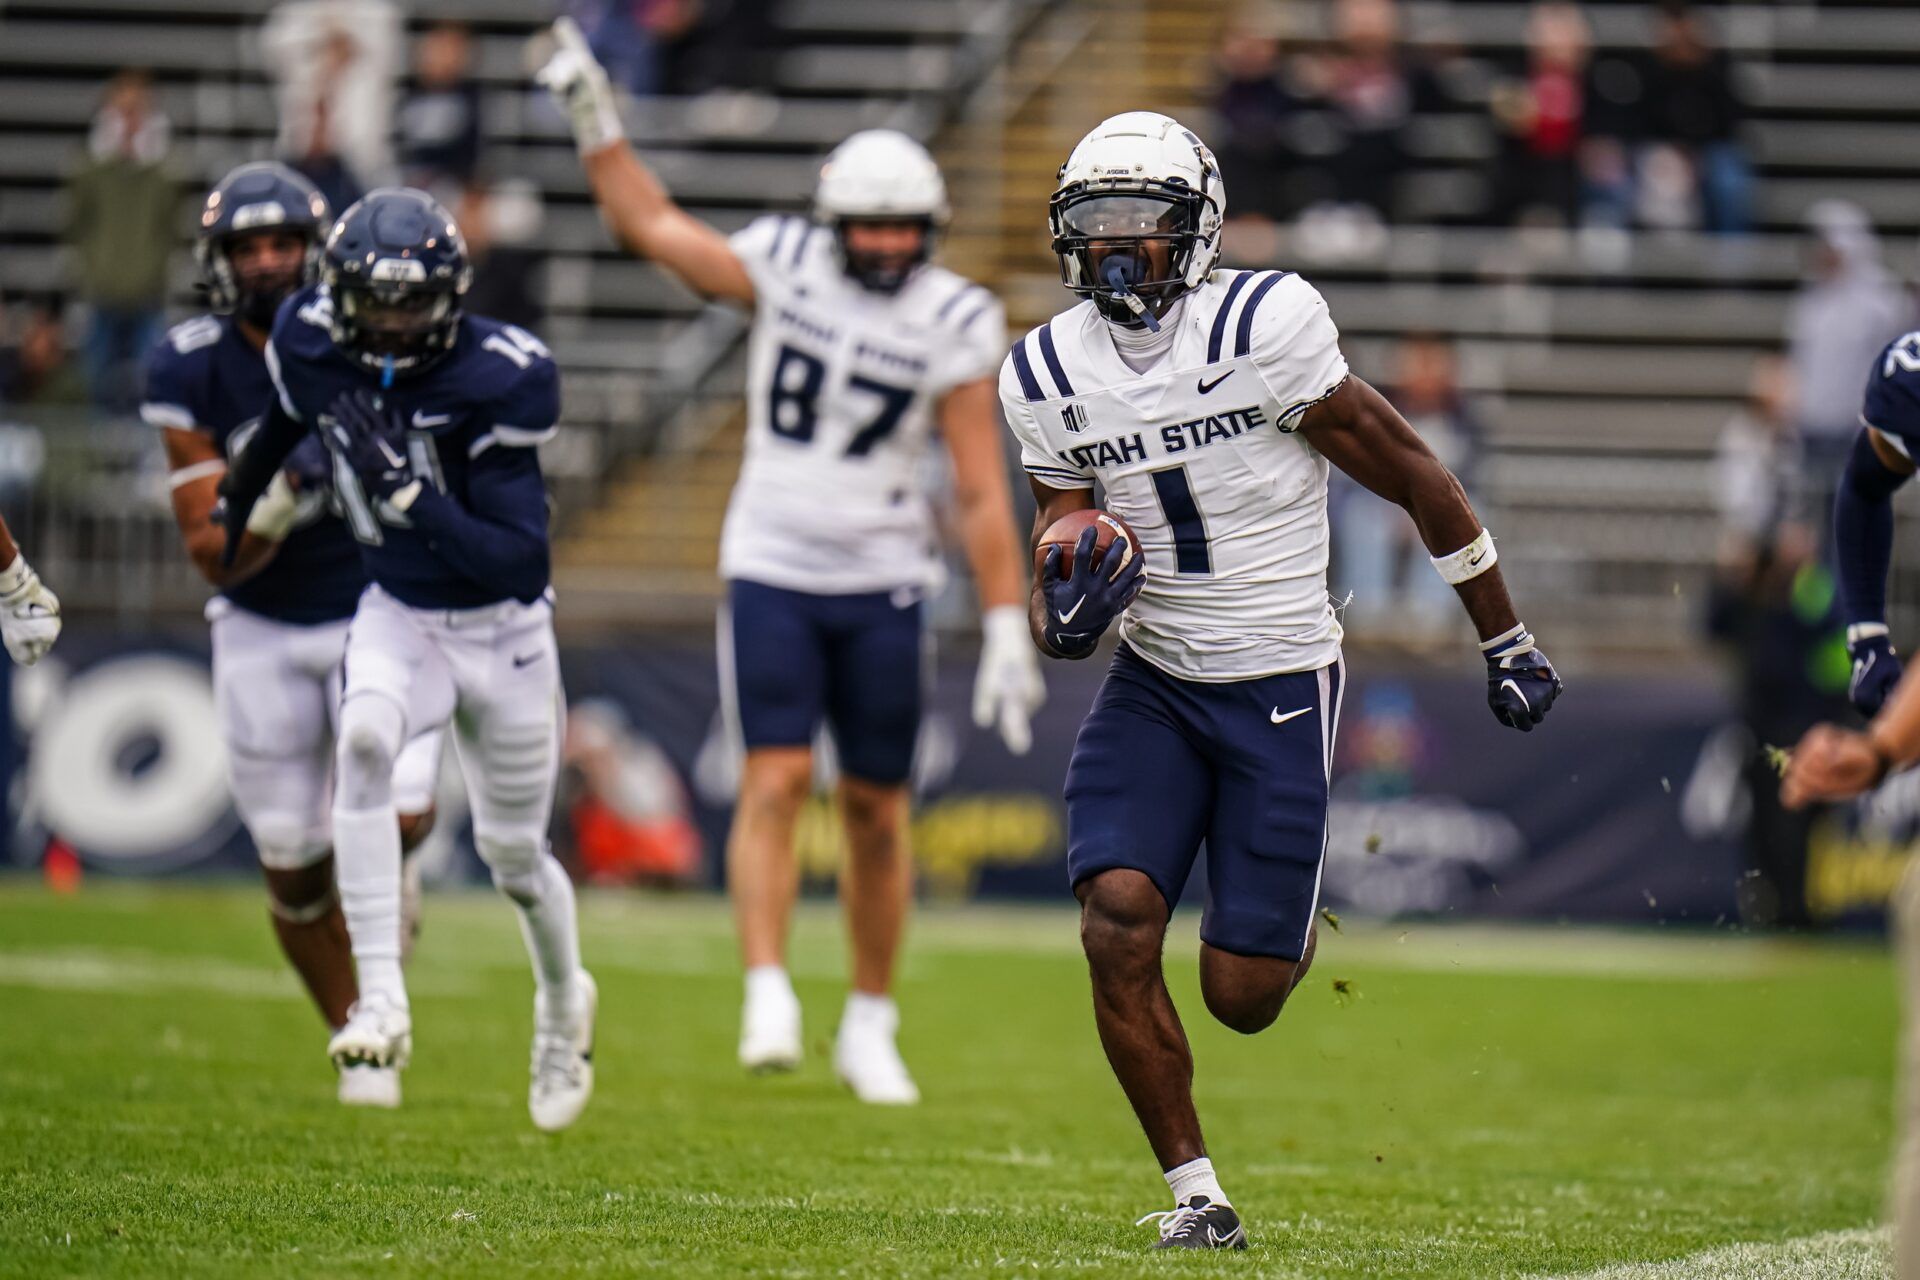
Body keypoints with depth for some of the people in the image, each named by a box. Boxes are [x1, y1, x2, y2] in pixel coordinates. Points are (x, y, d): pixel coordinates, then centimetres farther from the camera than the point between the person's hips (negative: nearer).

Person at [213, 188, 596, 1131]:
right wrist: (234, 507, 29)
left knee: (511, 849, 10)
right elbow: (284, 422, 14)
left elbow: (519, 559, -29)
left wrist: (407, 493, -40)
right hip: (397, 616, 3)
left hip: (503, 629, -2)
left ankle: (564, 999, 43)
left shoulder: (496, 381, -26)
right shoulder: (314, 344, -12)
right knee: (364, 743, -30)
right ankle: (381, 1001, -30)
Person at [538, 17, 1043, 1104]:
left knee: (878, 808, 5)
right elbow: (655, 228, 9)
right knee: (778, 779, -14)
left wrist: (1007, 632, -10)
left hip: (881, 583, 0)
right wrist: (595, 118, 2)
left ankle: (872, 1026, 17)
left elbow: (984, 492, -7)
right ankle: (769, 1001, -16)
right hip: (773, 571, 0)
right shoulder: (786, 265, -3)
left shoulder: (954, 325, -8)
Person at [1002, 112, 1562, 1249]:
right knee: (1117, 924, -16)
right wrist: (1065, 616, -18)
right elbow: (1059, 542, 8)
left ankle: (1290, 930, 34)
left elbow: (1409, 473, -7)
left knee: (1241, 996, -5)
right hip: (1153, 684, 4)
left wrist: (1506, 641, 0)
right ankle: (1196, 1191, -1)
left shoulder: (1264, 327, -16)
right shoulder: (1046, 375, 0)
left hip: (1281, 687, -4)